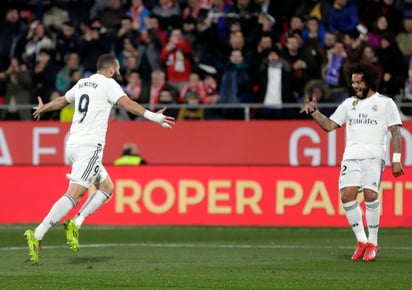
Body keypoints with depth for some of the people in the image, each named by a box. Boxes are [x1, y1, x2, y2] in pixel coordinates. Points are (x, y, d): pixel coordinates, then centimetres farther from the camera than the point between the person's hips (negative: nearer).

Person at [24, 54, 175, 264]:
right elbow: (126, 103, -18)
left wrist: (42, 109, 54)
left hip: (73, 144, 9)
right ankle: (37, 235, -26)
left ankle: (75, 224, 1)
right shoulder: (108, 84, -2)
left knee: (107, 187, 16)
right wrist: (153, 116, -24)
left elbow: (61, 101, 35)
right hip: (90, 146, -9)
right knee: (75, 194, -16)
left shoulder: (82, 83, 19)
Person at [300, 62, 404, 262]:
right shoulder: (349, 103, 22)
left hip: (374, 155, -4)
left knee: (370, 195, -18)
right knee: (347, 195, -13)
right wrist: (313, 111, 6)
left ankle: (372, 243, -4)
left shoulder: (385, 103, 8)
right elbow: (329, 125, 21)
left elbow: (396, 132, 4)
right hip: (351, 155, 4)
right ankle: (361, 240, 0)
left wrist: (396, 159, -6)